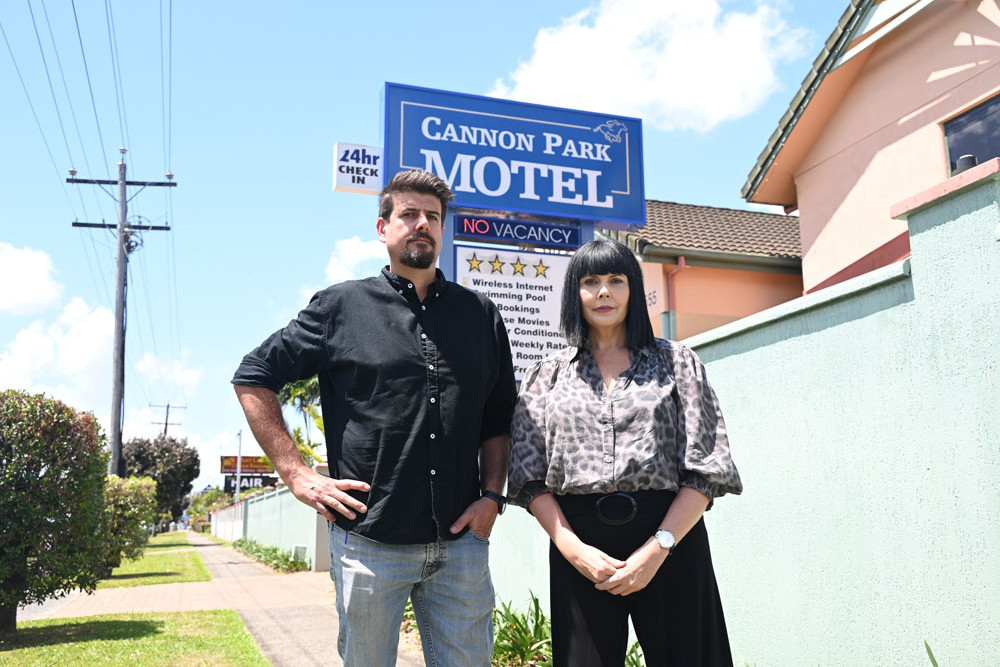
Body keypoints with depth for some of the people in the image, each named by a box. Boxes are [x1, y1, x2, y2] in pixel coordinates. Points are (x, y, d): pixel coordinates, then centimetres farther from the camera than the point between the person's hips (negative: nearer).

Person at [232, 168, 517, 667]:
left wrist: (492, 496, 3)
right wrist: (297, 475, -4)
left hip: (462, 545, 3)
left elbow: (499, 418, 15)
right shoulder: (342, 306, 1)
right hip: (370, 545, -2)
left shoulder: (481, 315, 10)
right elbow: (253, 378, 4)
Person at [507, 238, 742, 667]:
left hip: (669, 539, 0)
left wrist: (657, 548, -11)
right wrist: (574, 549, -9)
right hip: (579, 541, 1)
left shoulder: (676, 362, 7)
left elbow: (706, 470, 0)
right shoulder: (547, 374, 11)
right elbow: (530, 478, 4)